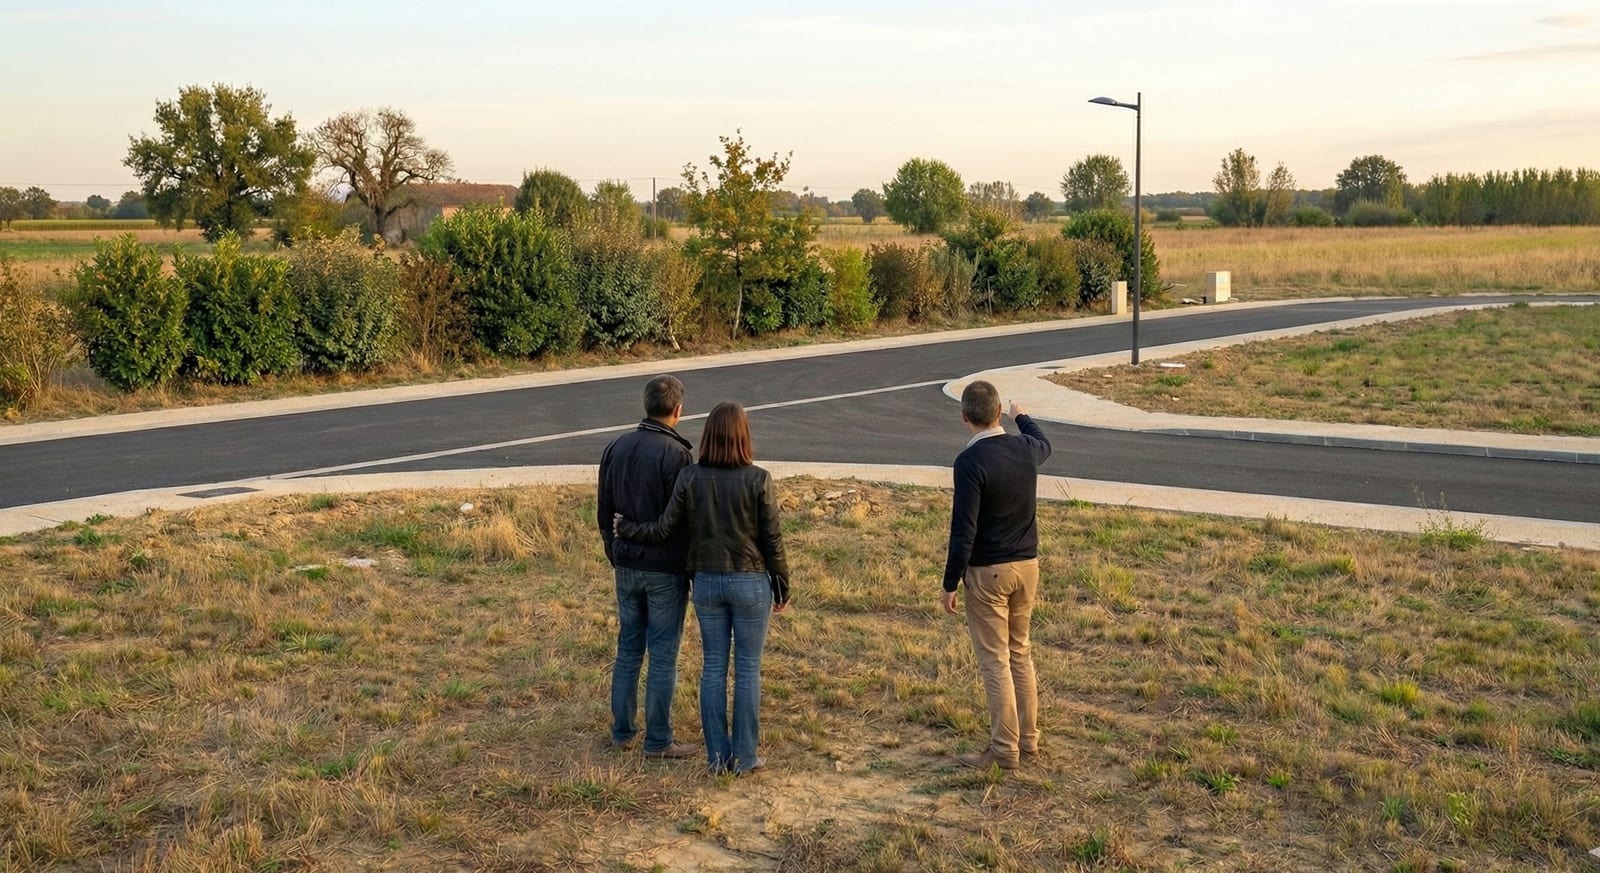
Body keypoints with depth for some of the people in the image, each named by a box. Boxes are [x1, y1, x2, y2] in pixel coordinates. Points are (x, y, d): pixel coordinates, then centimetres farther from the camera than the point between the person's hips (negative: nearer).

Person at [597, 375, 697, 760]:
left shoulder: (615, 448, 4)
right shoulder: (675, 454, -17)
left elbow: (604, 513, 11)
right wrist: (694, 569, -4)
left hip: (627, 566, 6)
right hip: (666, 569, -6)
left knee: (628, 648, 16)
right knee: (663, 656, 2)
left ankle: (622, 730, 24)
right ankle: (658, 741, 9)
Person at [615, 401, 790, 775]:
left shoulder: (690, 478, -7)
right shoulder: (759, 480, -13)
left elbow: (665, 528, -2)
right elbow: (772, 540, -9)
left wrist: (627, 527, 17)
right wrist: (782, 588, 3)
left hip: (707, 582, 3)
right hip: (750, 583, -2)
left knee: (713, 667, 12)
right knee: (747, 670, 8)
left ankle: (717, 755, 17)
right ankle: (744, 756, 14)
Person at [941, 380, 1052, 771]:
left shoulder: (970, 462, -19)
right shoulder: (1026, 448, 0)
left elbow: (964, 531, -20)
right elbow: (1044, 443, 28)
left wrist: (950, 585, -11)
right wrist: (1023, 417, 48)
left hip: (988, 572, -6)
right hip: (1027, 565, 6)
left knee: (995, 661, 1)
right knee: (1020, 652, 19)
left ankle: (1005, 750, 7)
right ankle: (1029, 737, 26)